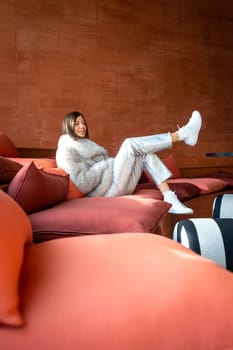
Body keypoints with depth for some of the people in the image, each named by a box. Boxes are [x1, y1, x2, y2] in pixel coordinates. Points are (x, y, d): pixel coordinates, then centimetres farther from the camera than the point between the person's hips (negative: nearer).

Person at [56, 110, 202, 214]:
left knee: (146, 152, 0)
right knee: (130, 144, -14)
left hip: (118, 186, 9)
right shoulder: (66, 150, -3)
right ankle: (183, 134, -7)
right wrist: (108, 163, -11)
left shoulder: (85, 143, 28)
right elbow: (82, 184, -18)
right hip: (106, 190, -9)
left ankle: (170, 199, -12)